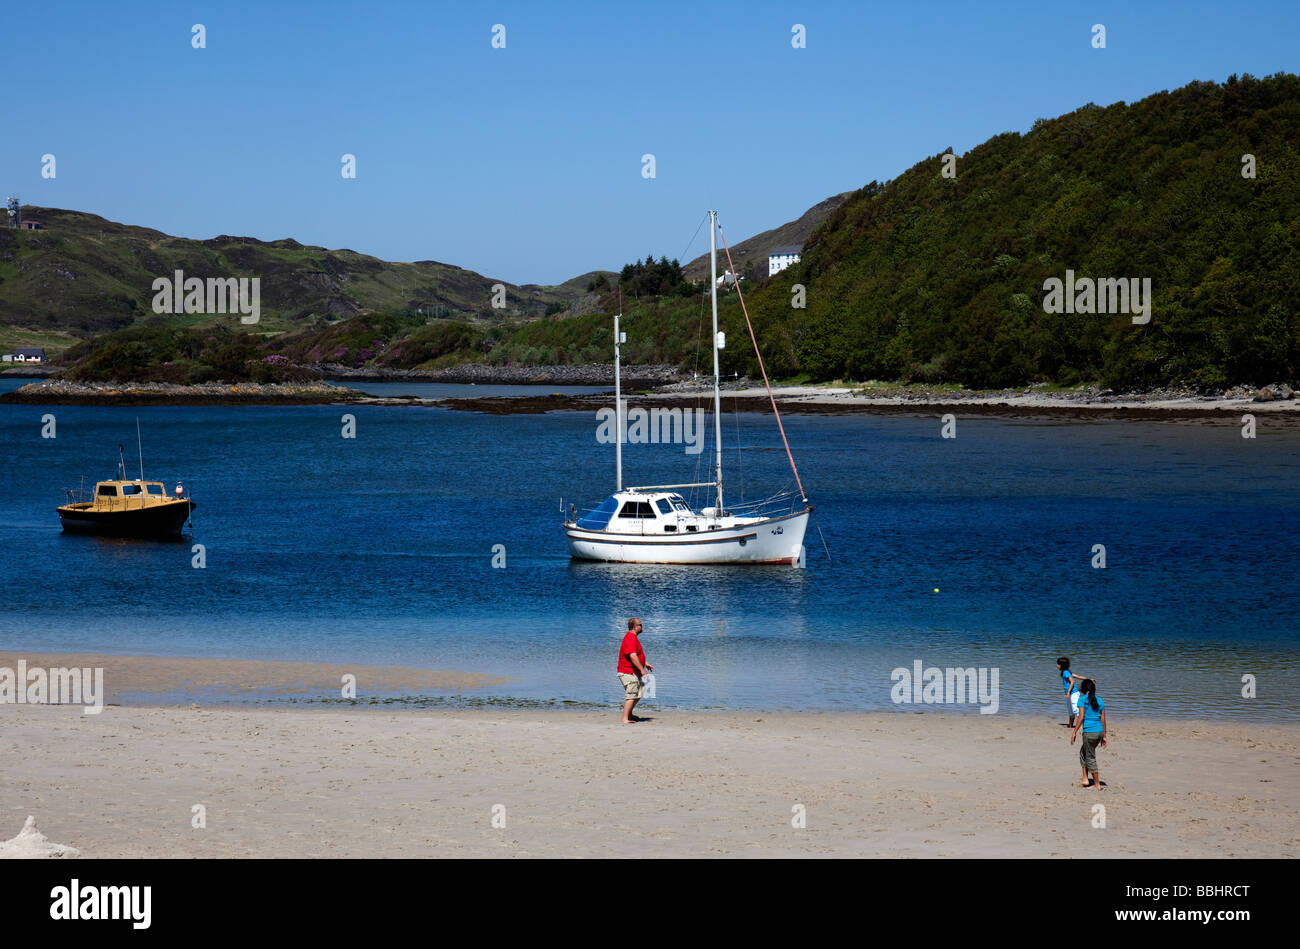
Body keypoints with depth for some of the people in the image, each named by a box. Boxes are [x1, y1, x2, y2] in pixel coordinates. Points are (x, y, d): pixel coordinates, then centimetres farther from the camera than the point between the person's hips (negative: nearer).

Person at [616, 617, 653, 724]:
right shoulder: (630, 639, -19)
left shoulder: (634, 638, 17)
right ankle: (625, 719, -13)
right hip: (628, 673, -11)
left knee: (639, 694, 17)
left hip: (635, 673, 11)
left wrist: (645, 663, 24)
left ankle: (629, 715, 27)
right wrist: (642, 669, -25)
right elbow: (632, 656, -27)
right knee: (631, 696, -12)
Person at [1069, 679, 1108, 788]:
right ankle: (1085, 780, 22)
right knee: (1083, 752, 24)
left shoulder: (1083, 699, -7)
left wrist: (1074, 732, -8)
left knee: (1091, 758, 7)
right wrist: (1104, 736, 15)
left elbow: (1081, 717, -13)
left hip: (1089, 733, -7)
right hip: (1099, 732, 7)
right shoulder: (1099, 701, 10)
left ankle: (1097, 784, 14)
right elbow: (1103, 720, 10)